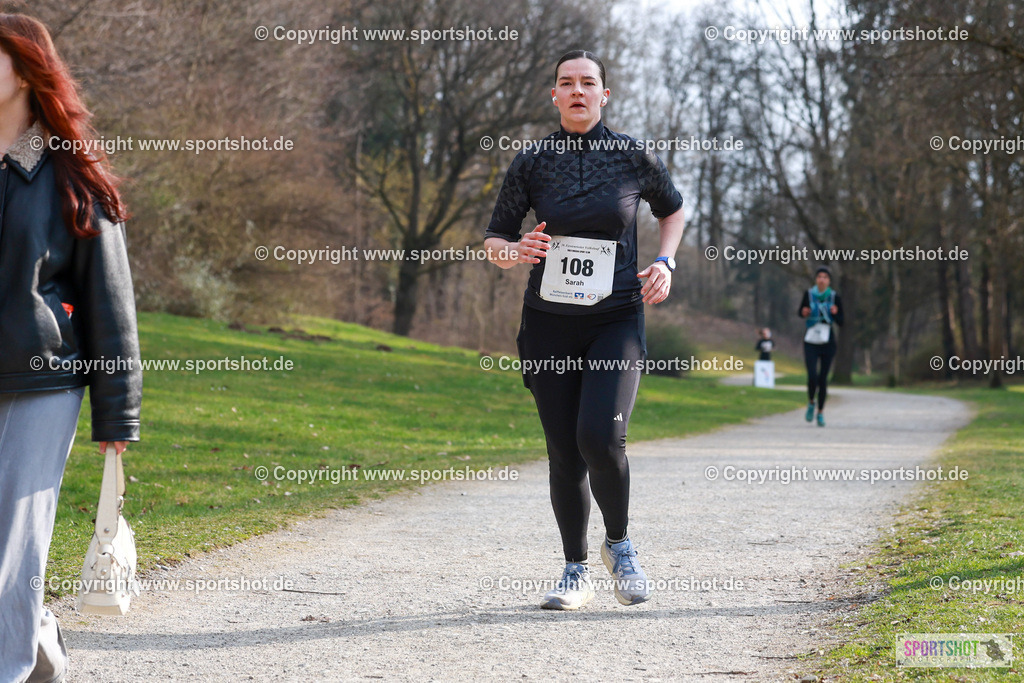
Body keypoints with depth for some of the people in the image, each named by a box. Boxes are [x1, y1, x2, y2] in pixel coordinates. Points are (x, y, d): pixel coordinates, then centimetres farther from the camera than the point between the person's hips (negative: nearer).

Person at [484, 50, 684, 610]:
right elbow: (493, 240, 7)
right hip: (549, 325, 1)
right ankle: (575, 572, 18)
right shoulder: (531, 163, 1)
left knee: (600, 437, -20)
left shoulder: (634, 157, 0)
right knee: (564, 454, 2)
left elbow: (672, 209, 19)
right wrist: (514, 251, -16)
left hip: (617, 321, -1)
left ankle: (619, 543, 6)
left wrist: (665, 262, 2)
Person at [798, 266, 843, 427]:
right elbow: (800, 312, 13)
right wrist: (804, 313, -9)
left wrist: (835, 313, -19)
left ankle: (821, 412, 17)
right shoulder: (809, 294, -2)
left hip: (827, 342, 0)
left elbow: (841, 322, 1)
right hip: (811, 342, 0)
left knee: (823, 378, 2)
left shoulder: (834, 297, -3)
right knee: (812, 377, -13)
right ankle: (811, 403, 16)